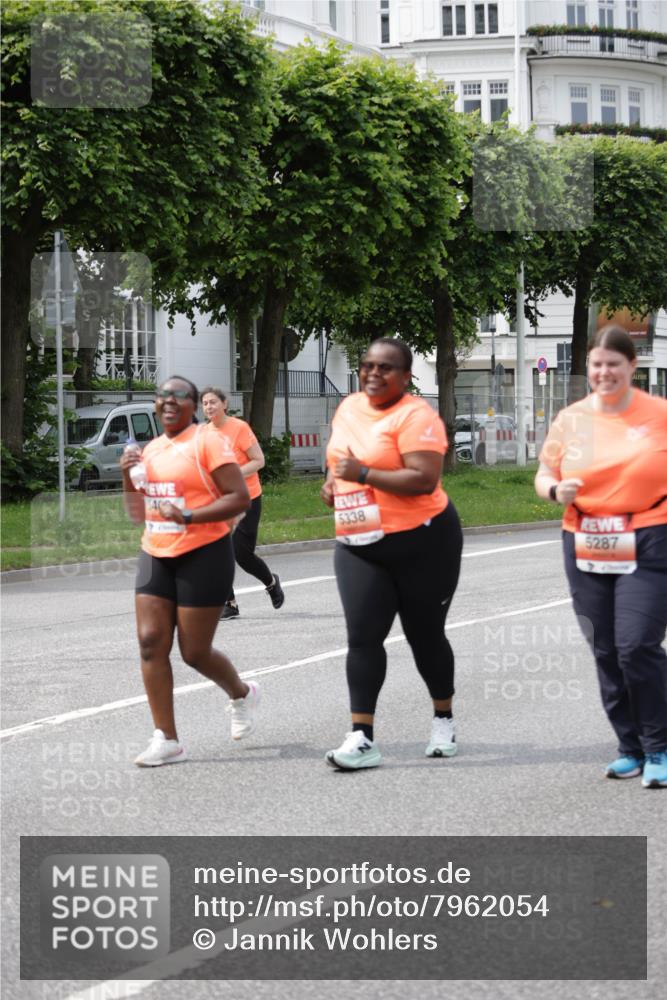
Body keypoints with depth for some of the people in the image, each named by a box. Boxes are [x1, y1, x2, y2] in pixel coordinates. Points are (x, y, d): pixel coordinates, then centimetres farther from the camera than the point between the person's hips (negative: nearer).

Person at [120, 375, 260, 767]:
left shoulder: (208, 442, -9)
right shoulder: (152, 449, 12)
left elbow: (241, 498, -15)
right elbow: (137, 512, 19)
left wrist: (188, 516, -23)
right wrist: (129, 476, 1)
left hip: (203, 556, -7)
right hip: (156, 556, 7)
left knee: (195, 652, -1)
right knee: (151, 642, -5)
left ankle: (242, 694, 30)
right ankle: (167, 739, -1)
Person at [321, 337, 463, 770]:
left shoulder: (415, 415, -14)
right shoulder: (349, 407, 9)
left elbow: (425, 479, -25)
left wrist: (364, 474, -26)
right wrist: (334, 480, 7)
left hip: (421, 542, -6)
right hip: (358, 546, 6)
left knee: (425, 635, 9)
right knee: (362, 637, -6)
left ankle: (444, 719, 31)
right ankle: (362, 738, -8)